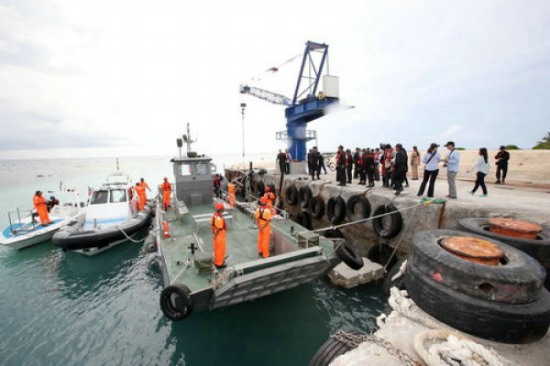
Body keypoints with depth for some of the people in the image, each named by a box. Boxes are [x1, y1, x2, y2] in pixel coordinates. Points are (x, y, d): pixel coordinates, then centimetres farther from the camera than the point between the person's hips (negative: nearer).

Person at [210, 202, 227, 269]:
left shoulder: (214, 215, -4)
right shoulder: (220, 218, -31)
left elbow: (211, 224, 4)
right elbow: (218, 229, -28)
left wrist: (213, 232, 11)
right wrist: (215, 235, -13)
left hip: (216, 235, 9)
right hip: (220, 235, -9)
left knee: (217, 248, 23)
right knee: (220, 249, 8)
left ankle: (216, 261, 40)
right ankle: (219, 264, 22)